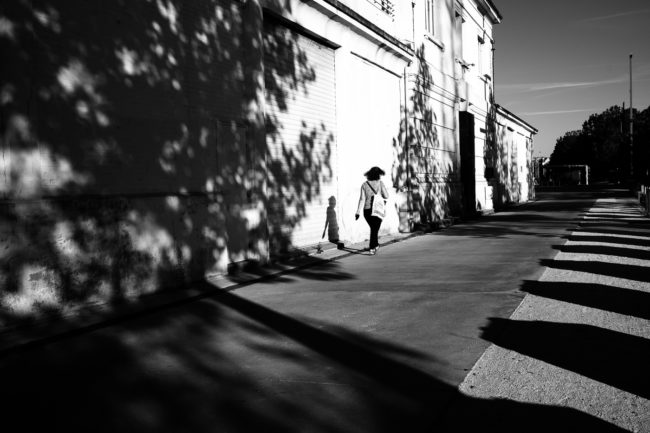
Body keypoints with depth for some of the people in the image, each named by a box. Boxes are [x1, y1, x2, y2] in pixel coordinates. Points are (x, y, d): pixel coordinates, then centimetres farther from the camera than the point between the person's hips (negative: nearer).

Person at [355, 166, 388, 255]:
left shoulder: (364, 185, 0)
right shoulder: (380, 183, -5)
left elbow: (362, 199, -6)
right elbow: (386, 196, -2)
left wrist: (358, 212, -7)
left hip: (367, 210, 3)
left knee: (374, 228, 22)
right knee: (375, 229, 4)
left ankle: (375, 244, 30)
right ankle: (372, 248, -5)